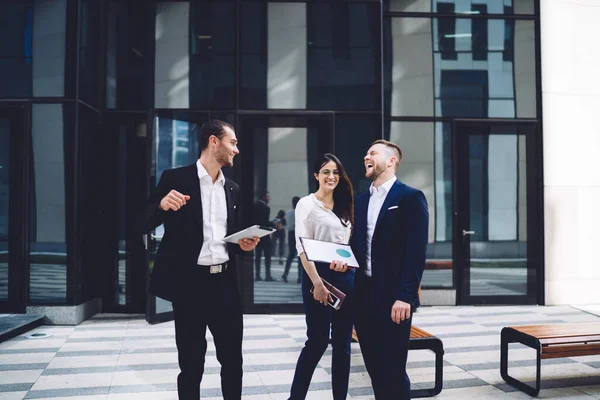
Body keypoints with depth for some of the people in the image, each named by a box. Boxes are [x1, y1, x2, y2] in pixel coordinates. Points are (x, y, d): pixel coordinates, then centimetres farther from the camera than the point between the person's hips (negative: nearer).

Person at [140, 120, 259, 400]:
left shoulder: (233, 189, 12)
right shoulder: (175, 179, -4)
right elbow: (144, 225, -5)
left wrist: (243, 244, -1)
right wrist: (162, 205, -25)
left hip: (225, 283, 5)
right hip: (190, 284, -5)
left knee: (233, 359, 11)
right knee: (191, 364, 7)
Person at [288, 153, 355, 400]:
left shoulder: (344, 206, 15)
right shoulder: (307, 204, -2)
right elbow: (302, 247, -9)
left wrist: (346, 260, -7)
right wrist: (317, 282, -18)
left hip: (345, 277, 5)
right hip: (318, 275, -5)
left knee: (342, 342, 8)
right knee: (318, 341, -3)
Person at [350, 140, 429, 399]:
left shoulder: (410, 197, -5)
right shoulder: (361, 201, 15)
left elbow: (416, 251, -13)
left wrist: (405, 296, -19)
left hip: (393, 298, -6)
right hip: (363, 296, 6)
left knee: (393, 370, 0)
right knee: (374, 368, 12)